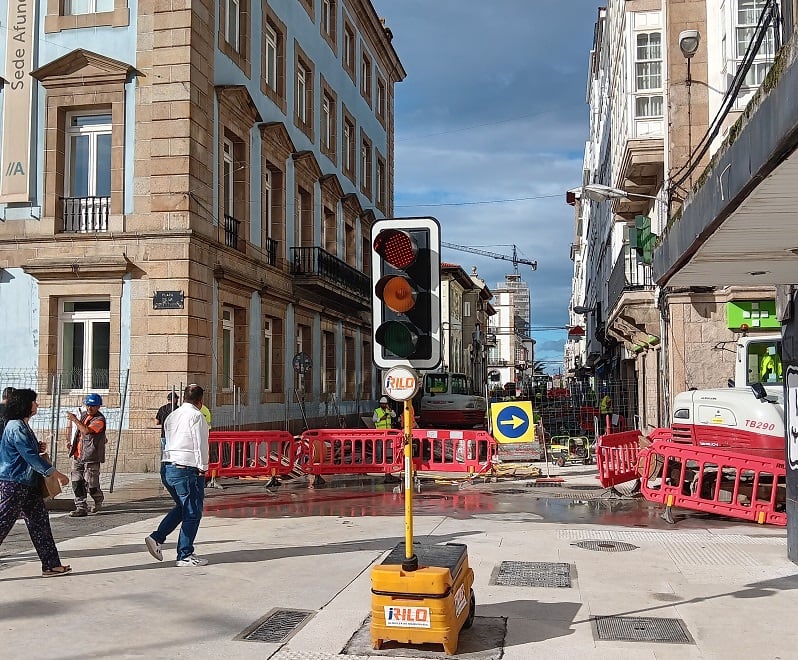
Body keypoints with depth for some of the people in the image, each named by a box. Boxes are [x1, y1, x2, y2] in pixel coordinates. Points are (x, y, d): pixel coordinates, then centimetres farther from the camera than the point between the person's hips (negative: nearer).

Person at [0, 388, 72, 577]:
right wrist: (58, 475, -18)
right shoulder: (16, 428, -17)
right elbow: (31, 457, -21)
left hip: (28, 484, 10)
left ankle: (51, 565, 10)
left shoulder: (23, 426, 14)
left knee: (40, 521, 8)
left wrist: (38, 447, 6)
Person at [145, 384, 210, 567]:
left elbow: (168, 441, 18)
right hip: (188, 470, -9)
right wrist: (203, 468, -9)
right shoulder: (196, 416, -10)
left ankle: (156, 538, 11)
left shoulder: (171, 416, 16)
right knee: (192, 513, 1)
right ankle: (185, 555, 5)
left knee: (182, 507, 23)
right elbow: (200, 444, -15)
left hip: (169, 468, 9)